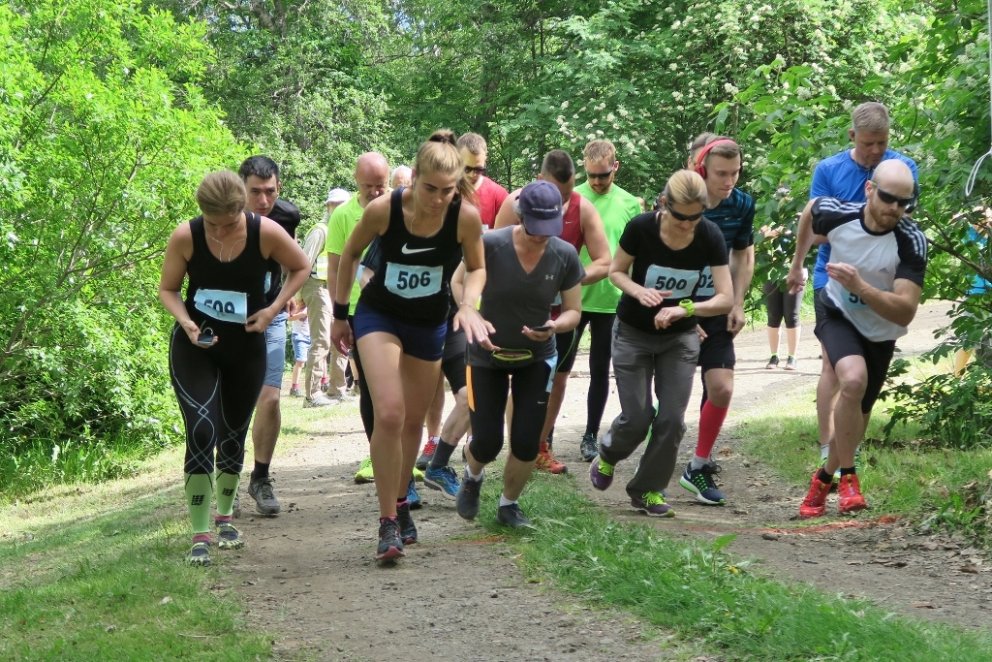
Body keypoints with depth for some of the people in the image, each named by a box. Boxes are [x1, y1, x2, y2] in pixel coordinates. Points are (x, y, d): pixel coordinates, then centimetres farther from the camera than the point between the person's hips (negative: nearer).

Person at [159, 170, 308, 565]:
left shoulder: (266, 233, -18)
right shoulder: (185, 238, -18)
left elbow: (301, 268, 0)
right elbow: (167, 289, -4)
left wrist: (273, 309, -12)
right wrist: (186, 322, -23)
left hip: (246, 347, 2)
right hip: (194, 347, -2)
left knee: (233, 434, 14)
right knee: (201, 430, -17)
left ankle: (224, 517, 37)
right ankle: (200, 535, -13)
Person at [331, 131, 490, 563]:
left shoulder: (465, 217, -21)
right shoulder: (382, 210, -23)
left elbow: (476, 268, -2)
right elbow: (351, 253, -3)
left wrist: (468, 304, -22)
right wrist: (339, 314, 4)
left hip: (429, 324, 3)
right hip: (379, 315, -3)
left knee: (413, 421, 14)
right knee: (389, 414, -20)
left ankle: (400, 503, 38)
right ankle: (388, 522, -12)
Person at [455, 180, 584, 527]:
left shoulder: (565, 256, -15)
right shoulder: (490, 245, -23)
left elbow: (573, 311, -5)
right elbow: (458, 285, -8)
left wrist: (555, 325, -27)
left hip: (536, 356, 2)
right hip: (488, 354, -2)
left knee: (527, 443, -3)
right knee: (487, 442, -2)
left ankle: (509, 504, 26)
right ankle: (472, 477, 36)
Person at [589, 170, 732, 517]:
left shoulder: (710, 236, -19)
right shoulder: (641, 227, -23)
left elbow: (725, 299, -20)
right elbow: (616, 271, -7)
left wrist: (684, 308, -36)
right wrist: (639, 291, -27)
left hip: (679, 338, 2)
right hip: (633, 335, -2)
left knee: (672, 419, -5)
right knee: (637, 419, -4)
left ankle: (647, 490, 15)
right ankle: (607, 455, 30)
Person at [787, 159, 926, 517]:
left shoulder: (912, 242, -29)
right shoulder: (836, 214, -23)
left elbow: (905, 312, -34)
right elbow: (810, 210, 4)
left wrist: (859, 286, -47)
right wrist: (797, 264, 16)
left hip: (879, 333, 1)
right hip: (837, 315, -1)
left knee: (856, 418, 10)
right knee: (853, 380, -31)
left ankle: (823, 480, 37)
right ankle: (848, 477, -17)